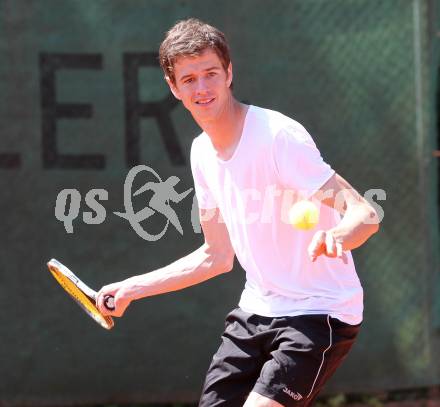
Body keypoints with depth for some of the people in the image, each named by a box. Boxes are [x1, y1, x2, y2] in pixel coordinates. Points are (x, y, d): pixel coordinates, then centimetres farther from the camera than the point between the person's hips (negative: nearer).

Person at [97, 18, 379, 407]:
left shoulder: (278, 135, -18)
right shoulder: (203, 152, 7)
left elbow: (366, 215, -24)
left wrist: (336, 237, -47)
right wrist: (133, 288, 19)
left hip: (318, 313, -8)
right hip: (256, 313, 8)